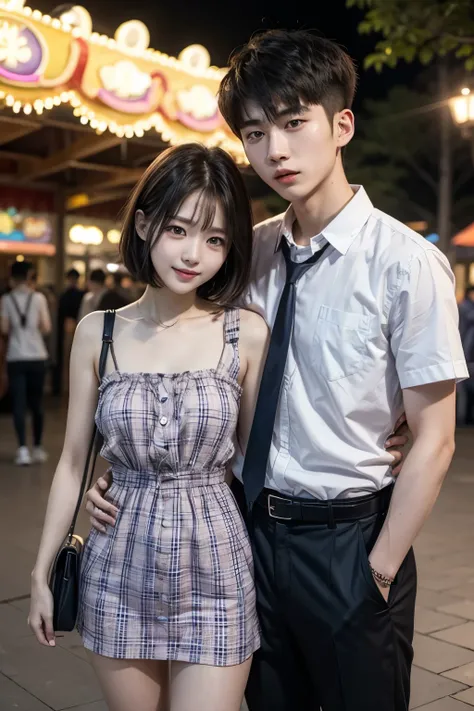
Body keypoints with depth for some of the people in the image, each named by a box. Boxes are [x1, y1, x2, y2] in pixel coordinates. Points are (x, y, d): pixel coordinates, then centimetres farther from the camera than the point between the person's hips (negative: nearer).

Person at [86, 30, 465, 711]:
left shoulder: (405, 262, -16)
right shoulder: (248, 251, -1)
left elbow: (434, 439, -14)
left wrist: (377, 573, -12)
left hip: (347, 537, -4)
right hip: (250, 527, 5)